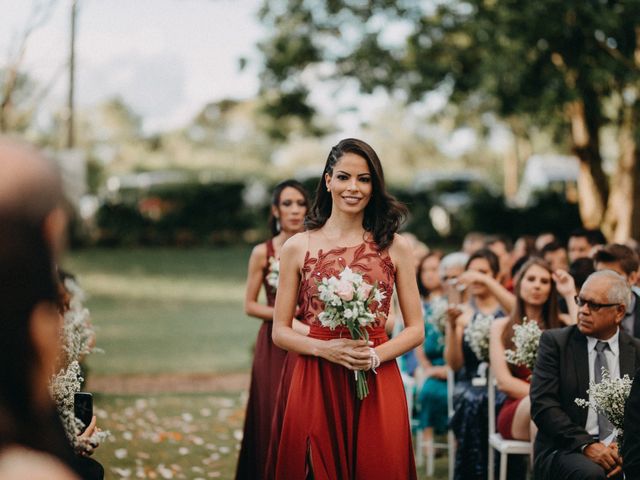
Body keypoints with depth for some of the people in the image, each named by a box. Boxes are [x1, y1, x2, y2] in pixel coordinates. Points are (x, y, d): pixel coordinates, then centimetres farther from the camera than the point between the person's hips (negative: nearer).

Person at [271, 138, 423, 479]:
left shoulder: (395, 247, 4)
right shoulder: (297, 247, 3)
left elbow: (416, 330, 5)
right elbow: (280, 332, 4)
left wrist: (375, 356, -12)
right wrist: (325, 349, -13)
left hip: (378, 385, 0)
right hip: (315, 385, 0)